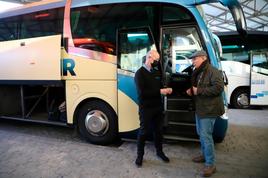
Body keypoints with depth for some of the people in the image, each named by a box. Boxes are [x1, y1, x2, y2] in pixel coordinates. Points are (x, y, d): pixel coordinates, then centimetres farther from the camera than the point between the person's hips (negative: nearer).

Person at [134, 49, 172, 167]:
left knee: (158, 130, 16)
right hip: (146, 108, -6)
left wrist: (166, 89, -3)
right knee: (143, 131, 5)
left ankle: (159, 151, 35)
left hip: (158, 107, 7)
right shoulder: (140, 73, -12)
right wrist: (160, 91, -23)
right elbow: (142, 92, -23)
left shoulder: (155, 72, 10)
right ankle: (140, 155, 23)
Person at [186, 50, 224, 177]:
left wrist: (199, 90, -23)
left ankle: (210, 164, 5)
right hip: (199, 108, 10)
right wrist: (191, 91, 6)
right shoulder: (197, 73, 14)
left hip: (209, 110, -9)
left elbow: (218, 88, -26)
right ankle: (204, 155, 36)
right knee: (201, 133, 18)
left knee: (206, 135, -7)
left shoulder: (213, 72, -15)